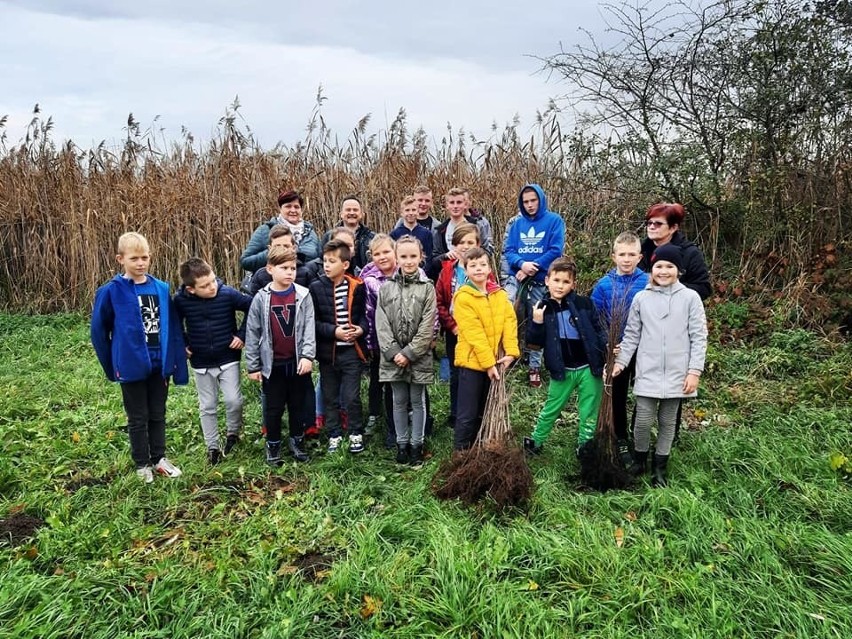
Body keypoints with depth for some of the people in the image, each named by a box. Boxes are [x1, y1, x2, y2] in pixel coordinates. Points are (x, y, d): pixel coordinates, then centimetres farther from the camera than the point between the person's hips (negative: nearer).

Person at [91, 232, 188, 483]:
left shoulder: (161, 289, -2)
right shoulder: (110, 292, -10)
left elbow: (173, 329, 0)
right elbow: (98, 331, -1)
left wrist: (178, 364, -1)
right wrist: (111, 366, 3)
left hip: (160, 364, 3)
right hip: (131, 366, -3)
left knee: (158, 415, 17)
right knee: (138, 418, 12)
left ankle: (159, 458, 33)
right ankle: (142, 464, 29)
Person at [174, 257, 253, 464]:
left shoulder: (228, 294, -18)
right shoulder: (180, 300, -13)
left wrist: (242, 335, -7)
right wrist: (182, 344, 2)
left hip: (228, 359, -2)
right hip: (201, 363, 2)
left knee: (233, 401, -7)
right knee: (207, 407, 11)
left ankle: (233, 433, 22)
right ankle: (212, 447, 25)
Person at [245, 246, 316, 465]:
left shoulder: (303, 295, -4)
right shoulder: (261, 299, -5)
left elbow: (309, 328, -7)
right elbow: (252, 333, -1)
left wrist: (308, 356, -18)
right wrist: (252, 366, -1)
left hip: (298, 362, 1)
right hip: (272, 363, -1)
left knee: (298, 405, 13)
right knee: (274, 408, 9)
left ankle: (297, 442, 31)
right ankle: (273, 446, 26)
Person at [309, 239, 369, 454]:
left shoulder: (356, 287, -3)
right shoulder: (316, 287, -4)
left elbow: (365, 313, 8)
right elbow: (312, 321, -5)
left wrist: (361, 328, -11)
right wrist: (334, 331, -16)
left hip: (351, 350, -1)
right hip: (327, 351, 1)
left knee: (352, 397, 2)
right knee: (330, 397, 13)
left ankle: (356, 434, 21)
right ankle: (334, 435, 28)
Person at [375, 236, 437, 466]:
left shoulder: (427, 288, -3)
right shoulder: (386, 288, 2)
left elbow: (427, 327, -9)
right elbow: (381, 325, -2)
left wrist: (409, 353, -14)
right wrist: (394, 352, -12)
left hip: (419, 357, -2)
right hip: (393, 356, 2)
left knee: (417, 401, 9)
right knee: (399, 401, 12)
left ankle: (416, 444, 21)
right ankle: (402, 443, 25)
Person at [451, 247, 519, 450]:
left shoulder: (500, 294, 6)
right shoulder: (463, 297, -12)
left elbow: (510, 322, -1)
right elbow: (474, 334, -16)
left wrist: (510, 352, -14)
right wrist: (488, 363, -18)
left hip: (495, 362, 6)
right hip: (472, 361, -5)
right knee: (467, 416, 1)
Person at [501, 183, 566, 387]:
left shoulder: (554, 220, 0)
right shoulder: (517, 223, 8)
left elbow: (556, 250, -9)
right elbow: (508, 250, 3)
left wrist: (533, 268, -16)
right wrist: (522, 264, -17)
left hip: (540, 281, -1)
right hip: (516, 276, 2)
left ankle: (535, 367, 17)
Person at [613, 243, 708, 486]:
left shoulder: (690, 297, -2)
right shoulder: (641, 298, 1)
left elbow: (699, 337, -2)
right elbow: (631, 335, 7)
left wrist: (694, 371, -7)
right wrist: (620, 362, -1)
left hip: (677, 374, 0)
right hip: (648, 373, 0)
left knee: (668, 422, 12)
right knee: (643, 421, 1)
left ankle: (660, 466, 29)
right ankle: (639, 459, 27)